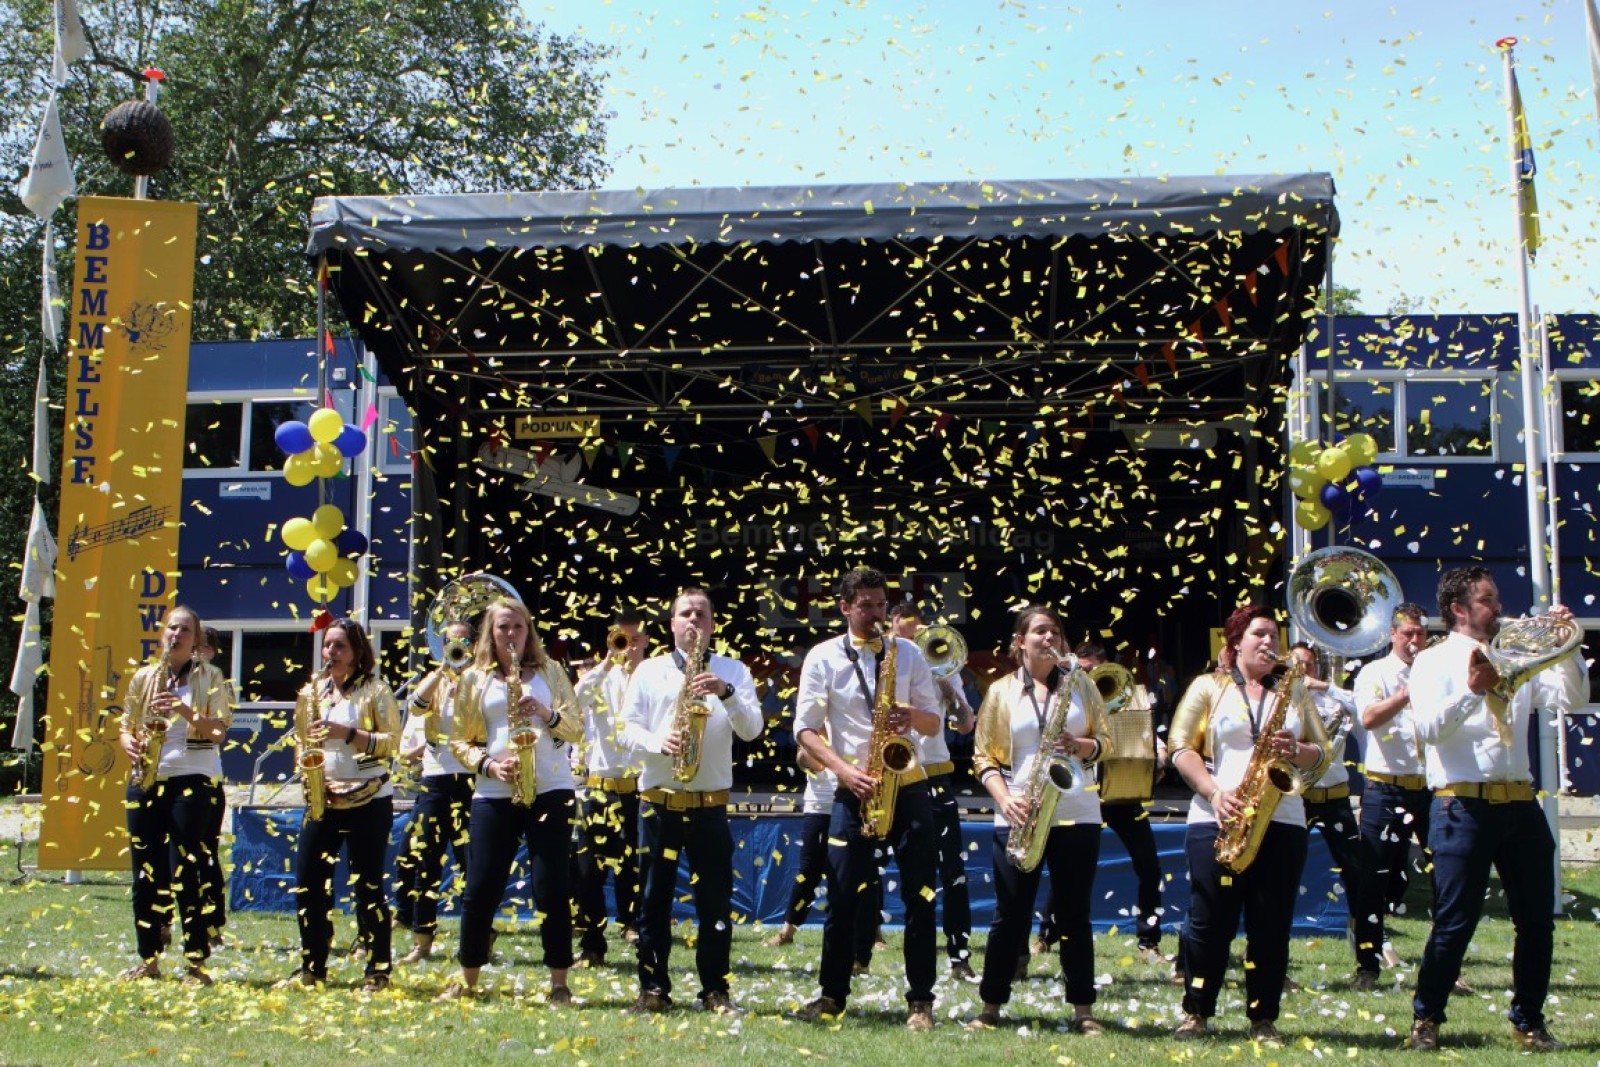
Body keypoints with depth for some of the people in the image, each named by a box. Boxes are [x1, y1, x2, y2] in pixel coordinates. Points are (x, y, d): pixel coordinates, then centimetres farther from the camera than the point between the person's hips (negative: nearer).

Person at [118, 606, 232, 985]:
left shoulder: (209, 677, 2)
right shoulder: (143, 676, 13)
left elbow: (220, 729, -6)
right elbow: (126, 725, 16)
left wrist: (185, 710, -21)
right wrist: (130, 743, -6)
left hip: (193, 780, -4)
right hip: (146, 781, 4)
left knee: (185, 873, -8)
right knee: (145, 873, 6)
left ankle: (197, 962, -3)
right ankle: (148, 959, 16)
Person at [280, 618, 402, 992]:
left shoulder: (375, 690, -3)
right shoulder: (314, 691, 12)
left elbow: (393, 742, -10)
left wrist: (347, 733, -20)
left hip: (368, 802, -5)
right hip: (323, 802, 5)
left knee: (368, 886, -3)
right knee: (308, 883, 4)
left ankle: (378, 972, 6)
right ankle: (312, 968, 15)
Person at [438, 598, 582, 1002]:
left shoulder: (549, 670, 9)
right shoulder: (474, 678, 9)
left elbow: (576, 727, 5)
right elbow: (460, 741, 7)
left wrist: (547, 714, -14)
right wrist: (488, 764, -10)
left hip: (551, 790, -1)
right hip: (493, 794, 1)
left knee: (552, 889, -4)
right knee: (481, 888, 2)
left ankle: (559, 982, 5)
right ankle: (467, 980, 16)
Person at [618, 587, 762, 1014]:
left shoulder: (733, 671, 9)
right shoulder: (649, 670, 10)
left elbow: (752, 730, -2)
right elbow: (627, 727, 4)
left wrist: (725, 692, -18)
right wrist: (659, 743, -16)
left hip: (711, 803, 0)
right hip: (658, 800, 0)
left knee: (716, 900, -1)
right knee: (654, 898, 3)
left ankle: (715, 990, 7)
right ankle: (653, 987, 11)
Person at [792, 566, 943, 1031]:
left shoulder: (907, 653, 7)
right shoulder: (823, 657, 1)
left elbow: (935, 722, 9)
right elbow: (805, 729, -1)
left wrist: (912, 717, -14)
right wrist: (844, 770, -15)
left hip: (908, 786, 1)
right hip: (854, 790, -1)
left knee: (919, 896, 0)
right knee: (842, 896, 3)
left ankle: (920, 999, 8)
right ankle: (833, 993, 16)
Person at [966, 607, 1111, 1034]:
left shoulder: (1080, 683, 8)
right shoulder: (1001, 691, 5)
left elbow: (1104, 740, 9)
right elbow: (984, 756, 3)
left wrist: (1080, 746, -13)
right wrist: (1005, 798, -12)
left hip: (1077, 814, 1)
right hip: (1019, 816, -1)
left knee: (1074, 915, 4)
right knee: (1010, 915, 3)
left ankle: (1083, 1010, 10)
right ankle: (991, 1007, 12)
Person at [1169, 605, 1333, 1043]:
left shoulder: (1294, 693, 17)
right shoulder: (1209, 686, 8)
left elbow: (1322, 754, 13)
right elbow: (1180, 747, 0)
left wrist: (1296, 751, -10)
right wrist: (1214, 792, -13)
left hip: (1281, 821, 2)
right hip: (1218, 821, -2)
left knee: (1271, 925, 1)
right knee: (1211, 921, 0)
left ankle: (1263, 1019, 10)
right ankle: (1196, 1012, 12)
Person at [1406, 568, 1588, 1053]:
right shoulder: (1434, 661, 0)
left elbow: (1572, 698, 9)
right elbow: (1428, 729, -15)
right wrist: (1471, 690, -28)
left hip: (1520, 804, 6)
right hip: (1463, 807, -6)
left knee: (1536, 921, 8)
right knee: (1455, 921, -4)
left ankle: (1528, 1022, 20)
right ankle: (1426, 1020, 10)